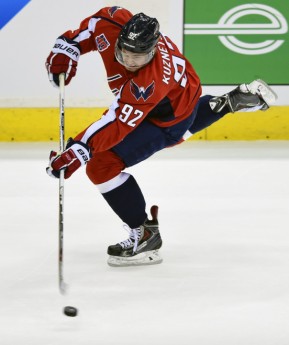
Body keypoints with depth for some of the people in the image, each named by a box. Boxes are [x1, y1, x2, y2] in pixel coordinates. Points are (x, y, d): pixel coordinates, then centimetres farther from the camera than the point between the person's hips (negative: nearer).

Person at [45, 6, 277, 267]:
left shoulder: (151, 81, -45)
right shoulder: (115, 24, -29)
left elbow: (119, 123, -47)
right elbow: (97, 21, -6)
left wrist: (80, 150, -54)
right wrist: (68, 47, -17)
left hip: (169, 118, -8)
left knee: (102, 165, -15)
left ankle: (145, 235, -6)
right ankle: (233, 101, 50)